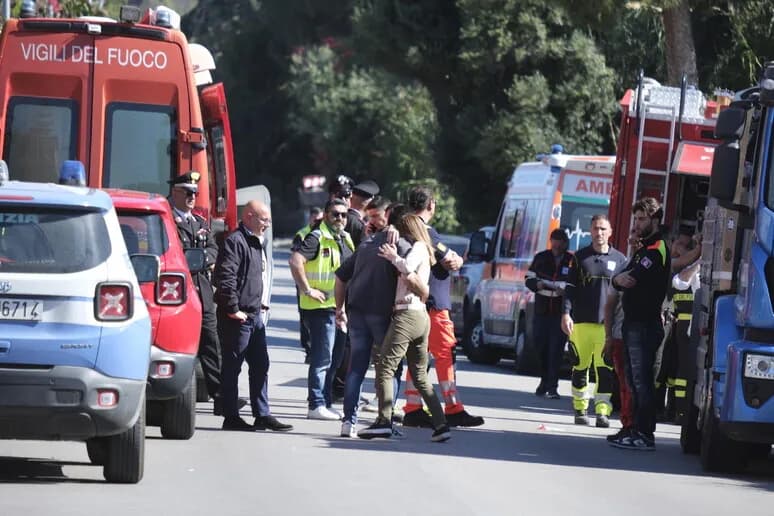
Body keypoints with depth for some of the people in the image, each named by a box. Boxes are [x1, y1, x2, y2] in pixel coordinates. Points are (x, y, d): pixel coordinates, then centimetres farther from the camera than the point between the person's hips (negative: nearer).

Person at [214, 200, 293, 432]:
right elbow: (226, 277, -22)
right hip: (238, 317, -10)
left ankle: (262, 415, 16)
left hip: (255, 315, 10)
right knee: (232, 366, -2)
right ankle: (231, 417, 1)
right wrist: (233, 309, -22)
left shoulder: (257, 243, 19)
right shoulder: (235, 241, -13)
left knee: (260, 365, 11)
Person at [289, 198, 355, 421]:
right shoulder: (317, 238, -12)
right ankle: (317, 405, -5)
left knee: (334, 359, 13)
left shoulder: (346, 239, 15)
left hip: (340, 308, 9)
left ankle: (325, 403, 21)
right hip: (321, 307, -9)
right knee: (322, 358, -8)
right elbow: (295, 261, -25)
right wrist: (308, 290, -23)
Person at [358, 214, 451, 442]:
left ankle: (384, 421, -17)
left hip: (406, 314, -10)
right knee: (420, 375, 13)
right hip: (422, 317, 10)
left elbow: (408, 267, -23)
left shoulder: (418, 247, -5)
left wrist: (394, 257, -8)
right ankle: (441, 424, 6)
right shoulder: (424, 252, 23)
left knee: (385, 367, -9)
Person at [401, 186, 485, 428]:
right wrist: (458, 259, 9)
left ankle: (413, 409, 9)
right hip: (433, 304, -9)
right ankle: (453, 410, -5)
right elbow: (452, 262, -12)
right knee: (445, 354, -5)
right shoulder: (426, 232, -15)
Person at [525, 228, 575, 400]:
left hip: (561, 313, -3)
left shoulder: (572, 262, 0)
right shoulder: (541, 258, 8)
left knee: (556, 349, -7)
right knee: (541, 347, 5)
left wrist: (566, 291, -18)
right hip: (541, 310, 3)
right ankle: (545, 381, 22)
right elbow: (529, 279, 12)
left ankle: (552, 387, -4)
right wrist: (538, 284, -10)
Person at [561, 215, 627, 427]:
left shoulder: (619, 260, 8)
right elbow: (570, 288, 6)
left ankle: (602, 411, -11)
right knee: (580, 368, 6)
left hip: (607, 323, -1)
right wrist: (566, 313, -6)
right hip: (581, 322, 1)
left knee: (605, 370, -9)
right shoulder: (580, 257, 9)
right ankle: (580, 409, 17)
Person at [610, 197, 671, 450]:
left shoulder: (657, 249, -10)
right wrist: (619, 279, -8)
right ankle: (635, 430, 19)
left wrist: (623, 277, 0)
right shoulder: (643, 248, 22)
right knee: (635, 381, 13)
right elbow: (623, 276, 14)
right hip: (633, 323, 10)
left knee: (642, 380, -11)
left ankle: (645, 435, -12)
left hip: (645, 324, -10)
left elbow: (635, 277, -21)